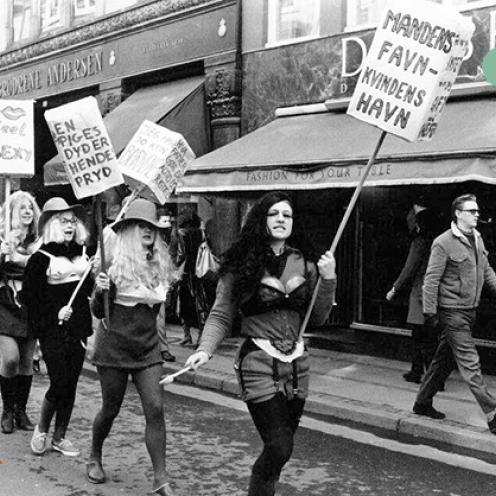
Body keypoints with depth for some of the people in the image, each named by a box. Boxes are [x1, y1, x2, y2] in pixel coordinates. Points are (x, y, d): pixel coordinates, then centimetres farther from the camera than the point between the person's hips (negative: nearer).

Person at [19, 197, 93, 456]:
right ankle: (41, 430, 19)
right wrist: (54, 314, -17)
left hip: (77, 328, 5)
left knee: (71, 385, 8)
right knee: (59, 383, -7)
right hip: (53, 331, -5)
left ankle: (59, 437, 21)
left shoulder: (82, 253, 10)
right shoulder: (41, 258, -6)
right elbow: (28, 297, -9)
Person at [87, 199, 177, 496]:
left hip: (147, 347, 4)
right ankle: (95, 457, 37)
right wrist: (100, 291, -23)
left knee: (156, 409, -6)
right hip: (114, 346, -4)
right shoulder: (114, 263, -9)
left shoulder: (159, 265, 6)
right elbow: (98, 312, -8)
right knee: (111, 409, 9)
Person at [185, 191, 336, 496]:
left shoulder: (303, 264, 5)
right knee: (279, 447, -11)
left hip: (297, 364, 5)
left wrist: (328, 280, -5)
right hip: (259, 364, -4)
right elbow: (221, 316, -3)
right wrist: (205, 350, -19)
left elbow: (318, 318, 8)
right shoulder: (241, 265, -6)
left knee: (281, 447, 10)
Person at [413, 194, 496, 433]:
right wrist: (430, 312, -16)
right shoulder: (443, 243, -14)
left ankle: (423, 403, 28)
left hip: (470, 310, 8)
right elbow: (431, 279, -14)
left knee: (444, 359, 16)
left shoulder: (477, 238, 10)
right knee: (470, 364, -6)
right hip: (452, 311, -8)